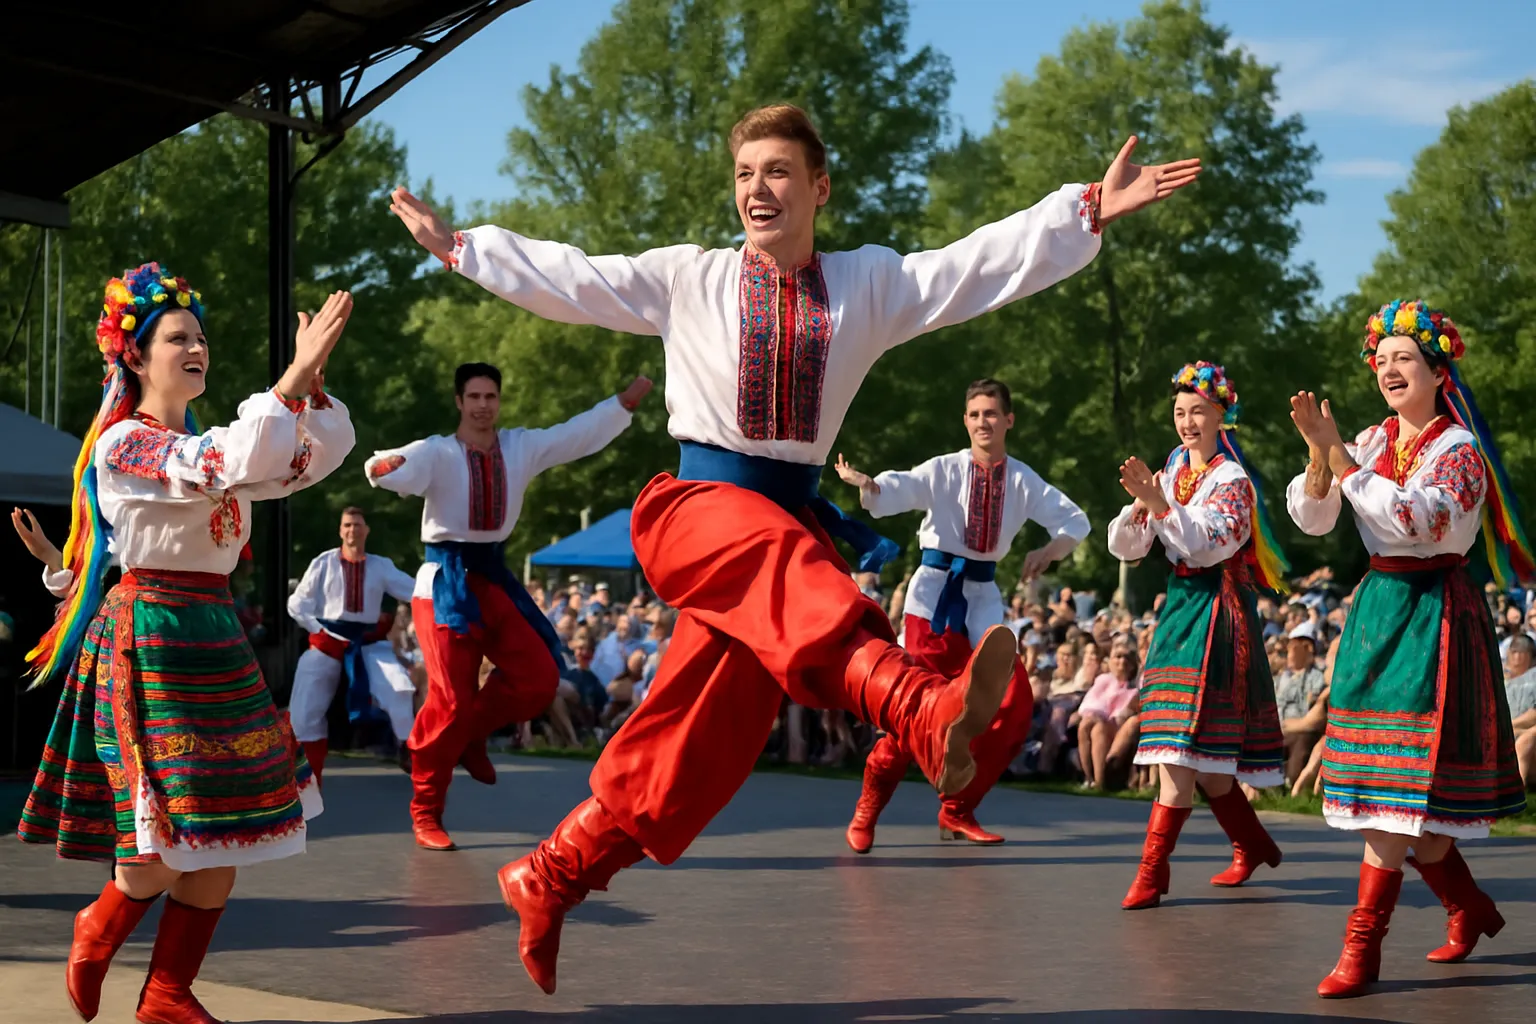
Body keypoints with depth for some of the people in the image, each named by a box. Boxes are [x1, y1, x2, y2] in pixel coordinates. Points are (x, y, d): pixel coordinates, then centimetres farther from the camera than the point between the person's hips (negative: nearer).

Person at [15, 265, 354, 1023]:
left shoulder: (200, 442, 14)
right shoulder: (124, 443, -10)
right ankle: (97, 932, 21)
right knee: (176, 823, -8)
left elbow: (316, 456, 9)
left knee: (227, 825, 5)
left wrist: (312, 384, -8)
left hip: (211, 634, 8)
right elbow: (230, 464, -28)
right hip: (149, 637, -8)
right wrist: (294, 374, -28)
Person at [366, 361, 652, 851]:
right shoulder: (437, 452, -10)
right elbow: (404, 470, -29)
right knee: (452, 699, -10)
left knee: (538, 679, -5)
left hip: (493, 578, 6)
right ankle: (425, 809, 5)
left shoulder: (521, 447, 6)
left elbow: (581, 432, 12)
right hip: (446, 580, -6)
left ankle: (470, 737, 22)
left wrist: (630, 396, 10)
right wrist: (384, 465, -53)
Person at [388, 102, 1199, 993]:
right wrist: (456, 245, 16)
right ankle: (923, 711, -63)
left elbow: (991, 260, -1)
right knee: (782, 557, -37)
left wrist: (1092, 210, -12)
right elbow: (568, 278, 14)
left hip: (790, 515, 2)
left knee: (696, 734, -2)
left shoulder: (871, 284, 8)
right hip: (695, 505, -2)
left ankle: (548, 882, 14)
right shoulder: (689, 278, 8)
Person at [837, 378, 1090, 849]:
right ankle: (867, 810, 6)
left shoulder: (1023, 481, 5)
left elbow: (1075, 521, 10)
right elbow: (896, 492, -20)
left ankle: (957, 811, 15)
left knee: (1015, 704, -2)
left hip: (982, 595, 5)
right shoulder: (944, 469, -5)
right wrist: (865, 483, -43)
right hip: (935, 590, -4)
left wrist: (1048, 551, -10)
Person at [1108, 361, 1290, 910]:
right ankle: (1253, 847, 28)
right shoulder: (1171, 474, 14)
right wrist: (1139, 505, -12)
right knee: (1200, 756, 11)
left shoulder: (1233, 480, -5)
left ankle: (1152, 869, -14)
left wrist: (1161, 504, -30)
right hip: (1179, 607, 7)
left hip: (1217, 612, -7)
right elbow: (1124, 547, 7)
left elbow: (1208, 545, -21)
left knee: (1186, 744, -13)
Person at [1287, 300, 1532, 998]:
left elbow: (1421, 519, -24)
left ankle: (1362, 947, -9)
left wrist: (1344, 459, -24)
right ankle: (1470, 909, 27)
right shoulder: (1372, 442, 10)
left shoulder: (1460, 449, -7)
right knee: (1389, 788, 8)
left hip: (1435, 615, -6)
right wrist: (1319, 454, -14)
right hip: (1377, 607, 6)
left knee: (1401, 784, -10)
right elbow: (1313, 519, 3)